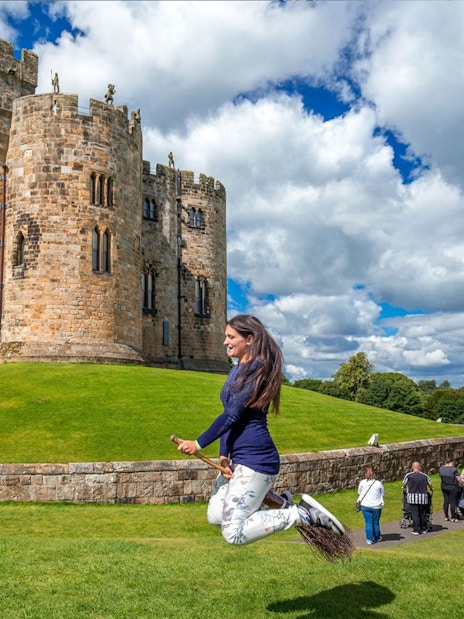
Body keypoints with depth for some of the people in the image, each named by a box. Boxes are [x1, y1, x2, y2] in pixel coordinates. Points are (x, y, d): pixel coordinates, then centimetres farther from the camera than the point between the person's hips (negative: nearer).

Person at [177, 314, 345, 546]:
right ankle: (279, 506, 21)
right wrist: (223, 455, -1)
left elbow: (232, 415, -20)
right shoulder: (236, 371, 14)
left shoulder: (257, 369, -15)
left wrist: (198, 444, -14)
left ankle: (302, 514, -3)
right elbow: (228, 417, 11)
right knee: (215, 516, 17)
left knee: (233, 533, -11)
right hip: (238, 458, 10)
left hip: (256, 459, -10)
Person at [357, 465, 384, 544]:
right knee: (376, 523, 13)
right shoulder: (379, 483, -3)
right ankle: (377, 538, 27)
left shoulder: (362, 482, -4)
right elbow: (382, 494, 6)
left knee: (368, 522, 5)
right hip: (376, 506, 0)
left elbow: (359, 493, 7)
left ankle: (369, 539, 7)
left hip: (365, 506, 0)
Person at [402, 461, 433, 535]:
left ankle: (416, 530, -2)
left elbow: (404, 485, 14)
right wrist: (431, 490, 41)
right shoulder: (425, 476, 7)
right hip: (423, 497, 3)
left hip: (412, 497, -3)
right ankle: (424, 529, 23)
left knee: (414, 514, -1)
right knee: (423, 514, 14)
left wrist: (404, 488, 37)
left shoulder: (408, 475, -1)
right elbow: (431, 486, 18)